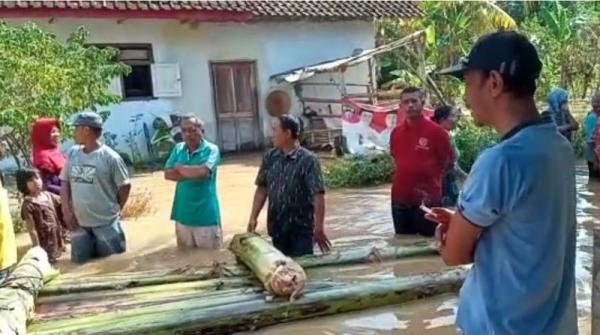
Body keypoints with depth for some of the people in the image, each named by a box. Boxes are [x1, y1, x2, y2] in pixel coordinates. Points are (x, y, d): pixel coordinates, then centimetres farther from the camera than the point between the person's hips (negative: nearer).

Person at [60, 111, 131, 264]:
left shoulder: (110, 157, -13)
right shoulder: (72, 153, 3)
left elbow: (124, 186, -5)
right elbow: (65, 182, 9)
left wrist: (114, 210, 2)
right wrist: (66, 210, 0)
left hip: (106, 223, -5)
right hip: (79, 223, 5)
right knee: (79, 262, 15)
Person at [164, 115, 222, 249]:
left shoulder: (211, 149, -8)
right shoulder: (178, 149, 7)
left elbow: (202, 171, -23)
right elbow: (168, 174, 0)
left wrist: (180, 168, -6)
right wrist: (192, 174, -12)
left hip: (205, 215, -4)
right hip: (183, 213, 5)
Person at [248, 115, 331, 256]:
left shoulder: (308, 160, -14)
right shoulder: (269, 158, 3)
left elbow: (318, 196, -18)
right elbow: (262, 189, 9)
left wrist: (319, 228, -22)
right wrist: (253, 217, 3)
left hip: (301, 229, -5)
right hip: (277, 228, 5)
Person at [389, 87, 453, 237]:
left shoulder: (436, 131, -9)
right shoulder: (395, 133, 5)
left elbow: (446, 162, -1)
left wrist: (432, 181, 2)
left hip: (427, 199, -4)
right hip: (400, 199, 5)